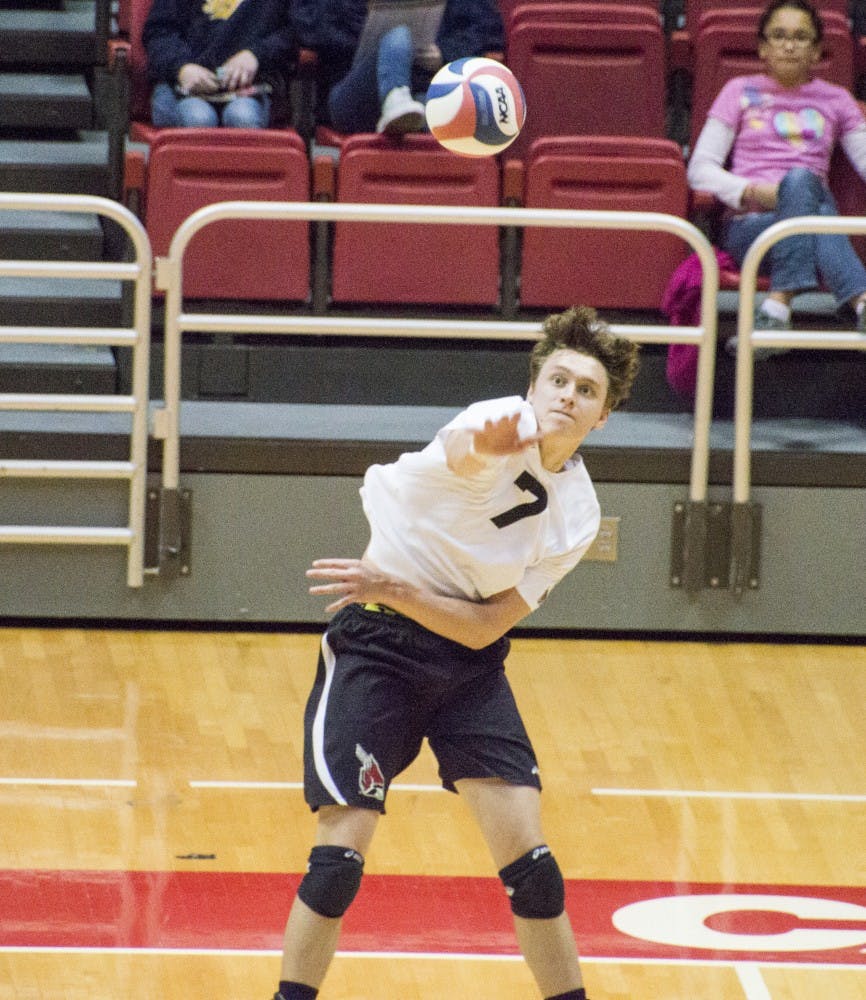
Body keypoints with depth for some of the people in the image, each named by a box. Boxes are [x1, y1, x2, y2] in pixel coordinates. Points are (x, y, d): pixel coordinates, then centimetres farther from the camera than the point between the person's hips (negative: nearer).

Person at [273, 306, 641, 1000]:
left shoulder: (576, 515, -3)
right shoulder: (503, 426, -16)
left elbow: (486, 625, -7)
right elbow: (462, 453, -44)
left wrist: (393, 589, -20)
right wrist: (481, 445, -67)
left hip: (470, 657, 4)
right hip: (377, 645, -4)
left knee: (530, 859, -3)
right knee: (341, 853, -13)